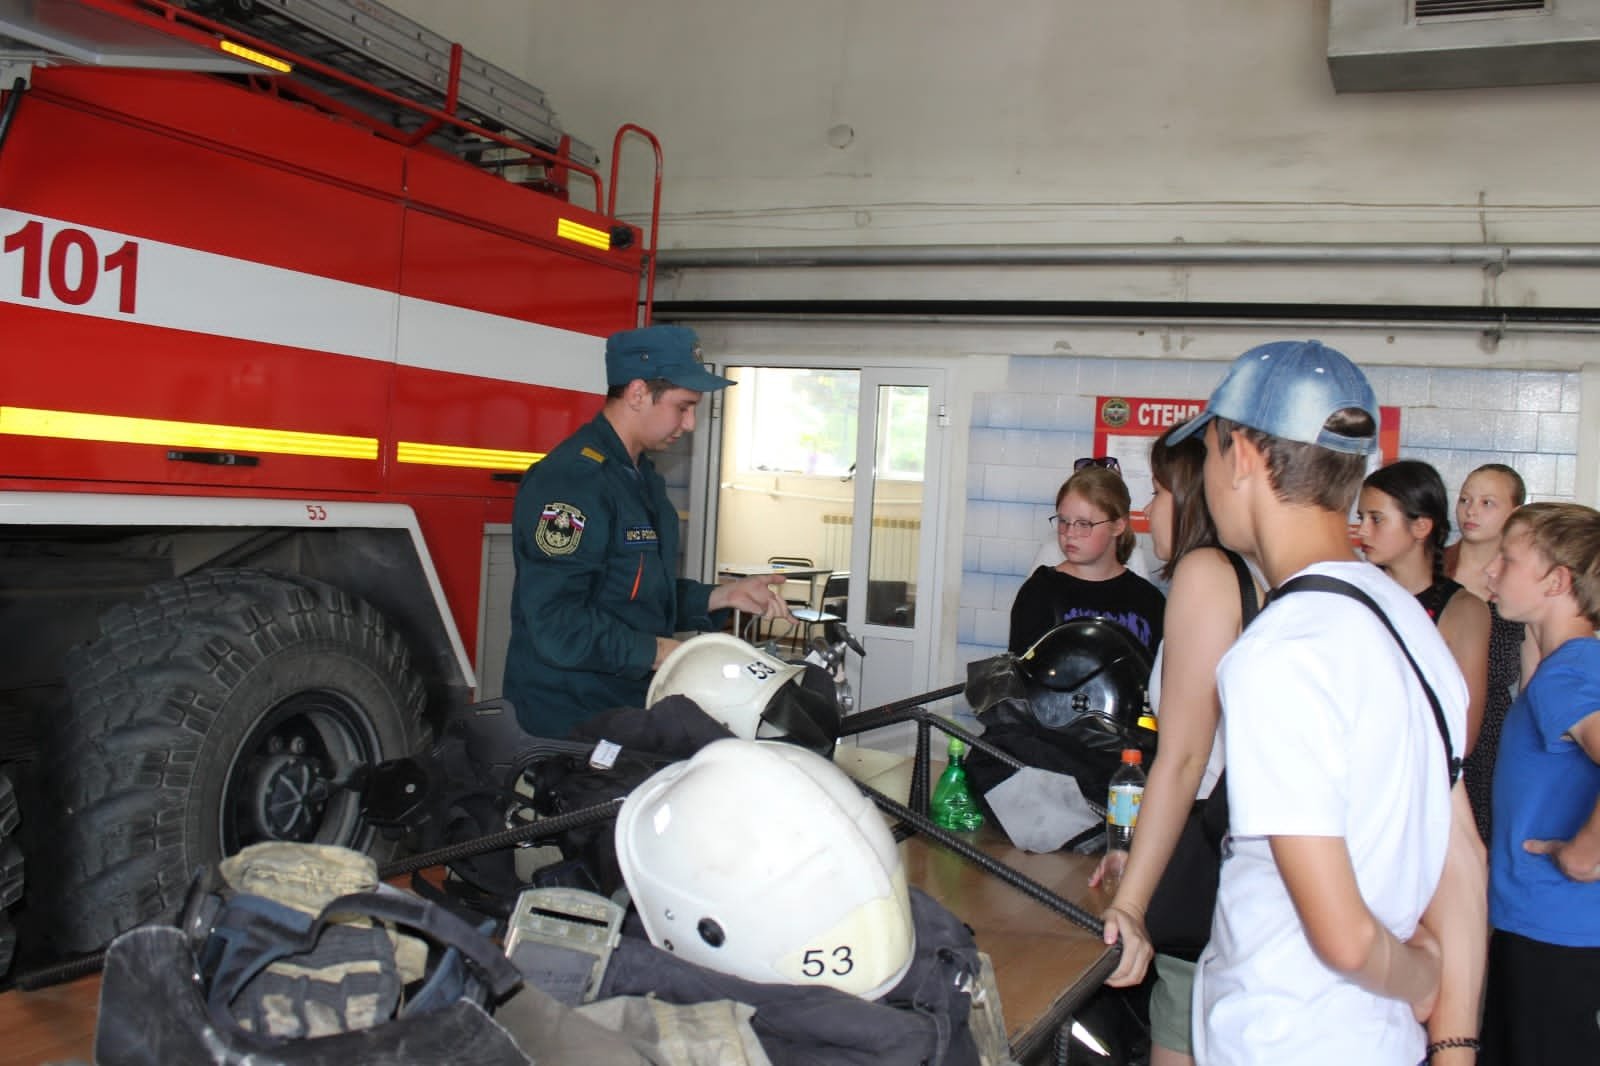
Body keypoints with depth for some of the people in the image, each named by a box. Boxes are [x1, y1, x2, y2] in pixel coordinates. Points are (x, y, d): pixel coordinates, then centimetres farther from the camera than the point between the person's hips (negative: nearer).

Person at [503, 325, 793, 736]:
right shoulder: (570, 479, -20)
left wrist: (723, 596, 8)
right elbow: (558, 624, -26)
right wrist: (660, 652, -19)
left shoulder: (642, 478, 15)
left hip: (631, 710, 9)